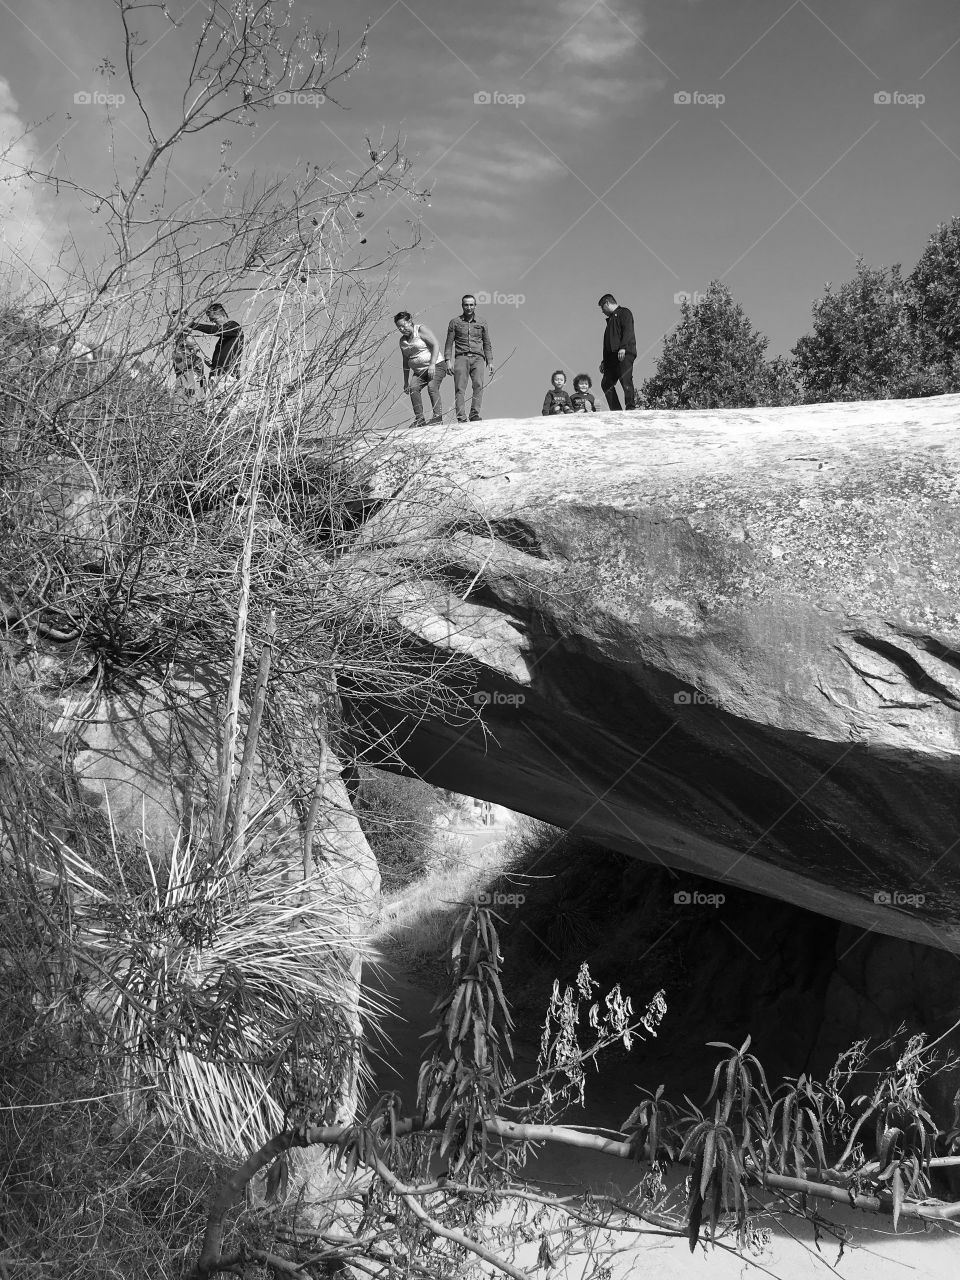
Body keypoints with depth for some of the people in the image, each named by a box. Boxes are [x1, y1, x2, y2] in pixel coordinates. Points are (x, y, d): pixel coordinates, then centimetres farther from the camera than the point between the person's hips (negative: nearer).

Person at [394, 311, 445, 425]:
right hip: (419, 371, 6)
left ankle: (438, 416, -30)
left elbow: (436, 345, -13)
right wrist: (406, 382, 14)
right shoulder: (402, 341, 14)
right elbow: (406, 362, 19)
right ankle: (419, 419, -20)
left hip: (436, 366, -6)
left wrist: (432, 364, -23)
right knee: (413, 388, -18)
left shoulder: (421, 329, -6)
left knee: (432, 387, -28)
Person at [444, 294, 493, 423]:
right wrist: (448, 360, 0)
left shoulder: (482, 323, 17)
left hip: (477, 358, 1)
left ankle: (475, 415, -19)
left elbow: (487, 344, 20)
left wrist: (490, 362, 11)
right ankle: (461, 417, -16)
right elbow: (449, 343, 11)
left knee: (478, 385, -18)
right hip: (461, 358, -1)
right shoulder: (455, 322, 13)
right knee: (460, 388, -12)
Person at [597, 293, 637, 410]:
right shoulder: (610, 319, 32)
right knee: (606, 384, 1)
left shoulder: (624, 313, 6)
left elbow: (628, 331, -11)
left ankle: (631, 408, -20)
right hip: (612, 356, 9)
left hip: (624, 354, -9)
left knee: (626, 382, -17)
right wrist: (604, 361, 25)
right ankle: (616, 411, -1)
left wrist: (623, 347, -25)